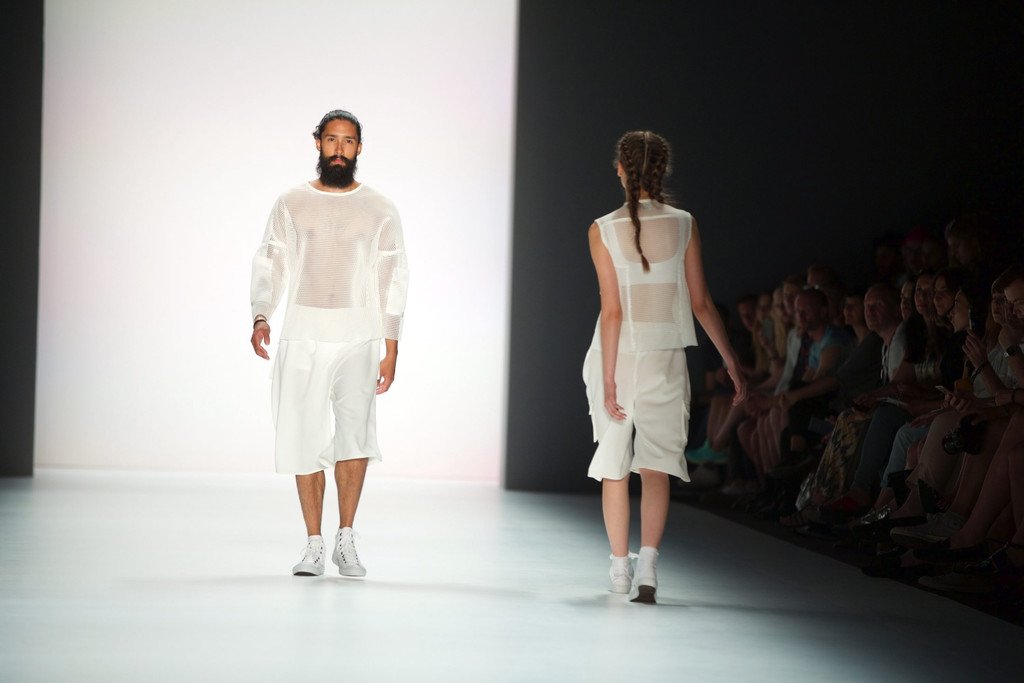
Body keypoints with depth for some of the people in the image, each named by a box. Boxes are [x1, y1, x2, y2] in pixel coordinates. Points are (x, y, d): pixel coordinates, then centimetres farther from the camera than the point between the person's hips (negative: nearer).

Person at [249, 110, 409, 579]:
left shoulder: (379, 210, 7)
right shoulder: (291, 204, 9)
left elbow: (393, 281, 7)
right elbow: (269, 267, 7)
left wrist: (391, 348, 1)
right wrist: (260, 317, -10)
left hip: (357, 338, -1)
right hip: (301, 337, 1)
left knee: (354, 427, -17)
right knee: (305, 439, 0)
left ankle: (346, 540, -7)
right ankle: (314, 545, 10)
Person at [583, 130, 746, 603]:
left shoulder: (604, 230, -7)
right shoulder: (683, 225, -2)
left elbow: (612, 310, -11)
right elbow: (701, 303, -2)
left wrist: (609, 379, -10)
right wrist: (732, 362, 6)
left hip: (616, 355, -1)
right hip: (665, 358, 1)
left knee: (614, 465, 13)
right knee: (656, 466, 1)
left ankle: (620, 566, 22)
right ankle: (647, 564, -16)